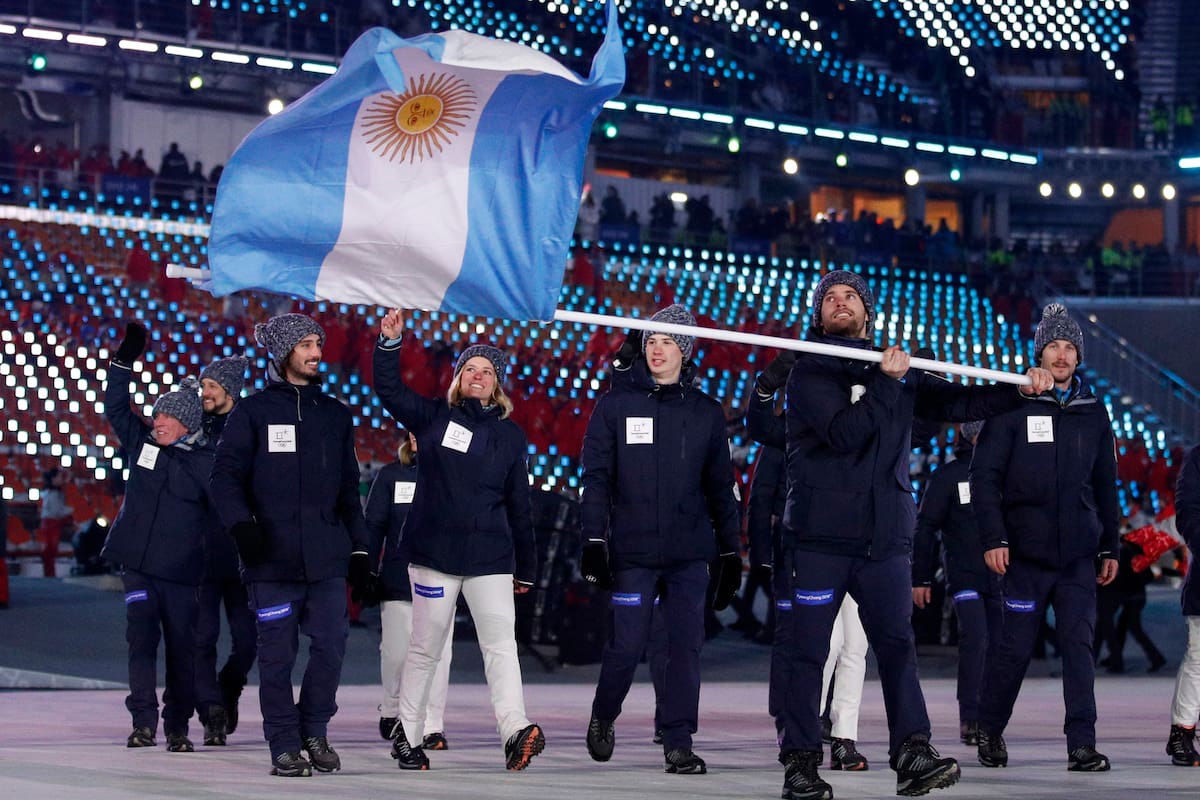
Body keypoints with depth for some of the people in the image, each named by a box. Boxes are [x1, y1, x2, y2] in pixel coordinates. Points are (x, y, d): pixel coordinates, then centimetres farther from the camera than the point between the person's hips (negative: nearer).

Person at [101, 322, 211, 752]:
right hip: (136, 564, 2)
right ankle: (143, 721, -3)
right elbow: (116, 408, 11)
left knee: (181, 647, 4)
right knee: (141, 638, -4)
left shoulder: (206, 462, -3)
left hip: (180, 571, -2)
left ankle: (177, 726, 12)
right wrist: (125, 360, 3)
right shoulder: (141, 442, 7)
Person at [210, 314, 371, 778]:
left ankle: (315, 730, 12)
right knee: (277, 653, -1)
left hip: (327, 556, 3)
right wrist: (241, 525, -17)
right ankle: (284, 747, 7)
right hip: (272, 557, -3)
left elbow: (349, 489, 21)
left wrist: (359, 547, 16)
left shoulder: (335, 415, 16)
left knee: (331, 644, -6)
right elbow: (226, 477, -1)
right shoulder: (253, 412, 4)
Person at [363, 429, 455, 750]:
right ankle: (392, 710, 26)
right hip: (398, 577, 0)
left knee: (437, 653, -5)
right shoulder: (391, 476, 7)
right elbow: (374, 526, 7)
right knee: (396, 651, 0)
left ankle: (432, 726, -1)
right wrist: (368, 573, 2)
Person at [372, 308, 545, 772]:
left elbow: (519, 505, 13)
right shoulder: (434, 417, 7)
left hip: (491, 556, 1)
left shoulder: (510, 436, 11)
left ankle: (515, 732, -26)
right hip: (434, 552, -1)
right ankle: (407, 735, 15)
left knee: (501, 642, -13)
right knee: (425, 647, 4)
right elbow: (388, 389, -2)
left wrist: (526, 568, 14)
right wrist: (390, 342, -15)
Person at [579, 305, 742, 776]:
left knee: (686, 647, -2)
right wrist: (594, 541, -9)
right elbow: (596, 476, -1)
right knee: (626, 645, -3)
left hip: (689, 553, 2)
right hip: (633, 552, -2)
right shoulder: (617, 404, 2)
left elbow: (720, 487, 12)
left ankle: (678, 741, 3)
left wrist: (730, 552, 10)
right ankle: (603, 718, 23)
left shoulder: (706, 412, 9)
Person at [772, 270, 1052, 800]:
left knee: (896, 644, -5)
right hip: (820, 536, -4)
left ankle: (913, 755, -11)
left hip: (885, 537, 4)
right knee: (807, 651, -2)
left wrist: (1019, 391, 4)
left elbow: (959, 403, 16)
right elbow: (845, 432, -15)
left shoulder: (902, 377, 16)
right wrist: (885, 381, -11)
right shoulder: (810, 374, 0)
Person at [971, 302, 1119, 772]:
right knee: (1015, 647, 2)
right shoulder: (1015, 406, -1)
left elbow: (1105, 483, 16)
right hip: (1026, 552, -2)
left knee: (1079, 646, -4)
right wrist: (993, 538, -11)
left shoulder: (1093, 411, 10)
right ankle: (990, 730, 21)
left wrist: (1109, 547, 15)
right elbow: (985, 474, -3)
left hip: (1078, 556, 2)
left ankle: (1082, 744, -5)